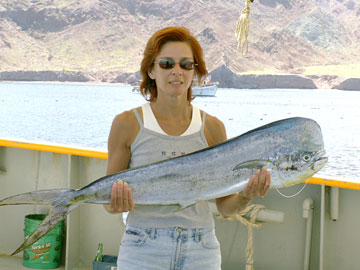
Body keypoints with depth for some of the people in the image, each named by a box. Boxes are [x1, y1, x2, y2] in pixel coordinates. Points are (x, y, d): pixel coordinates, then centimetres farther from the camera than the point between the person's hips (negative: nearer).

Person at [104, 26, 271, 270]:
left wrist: (246, 196, -14)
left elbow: (226, 207, 6)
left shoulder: (213, 127, 3)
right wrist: (117, 204, -20)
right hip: (143, 250, -1)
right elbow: (108, 202, 2)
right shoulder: (127, 124, -2)